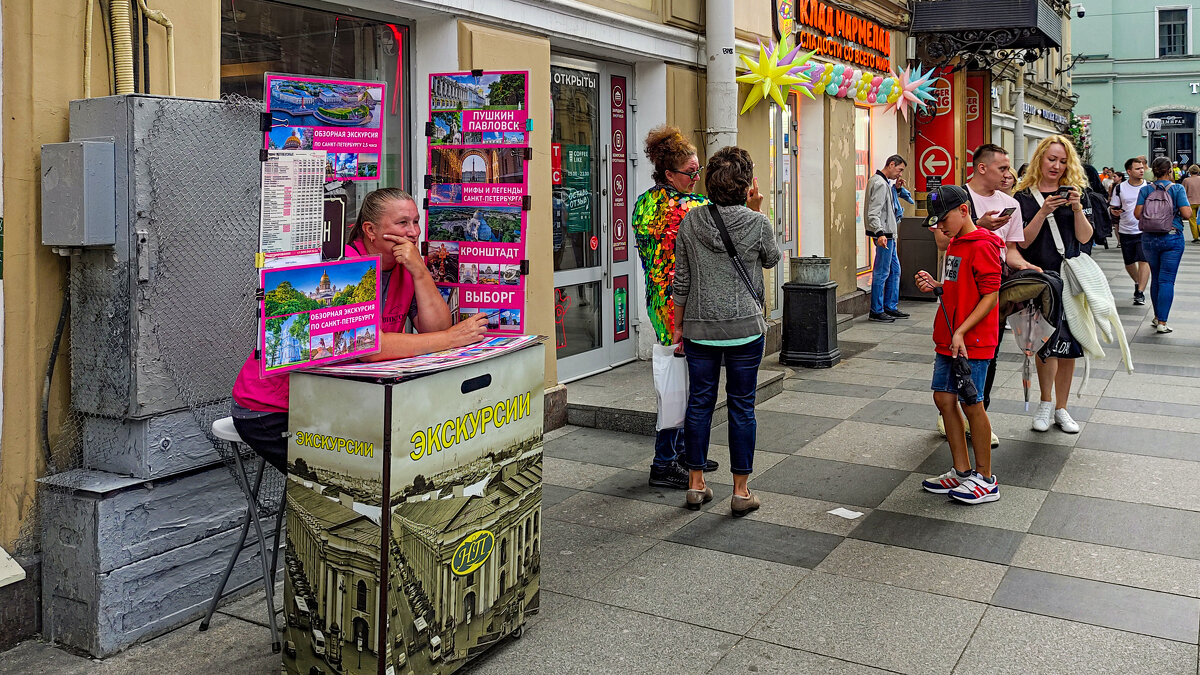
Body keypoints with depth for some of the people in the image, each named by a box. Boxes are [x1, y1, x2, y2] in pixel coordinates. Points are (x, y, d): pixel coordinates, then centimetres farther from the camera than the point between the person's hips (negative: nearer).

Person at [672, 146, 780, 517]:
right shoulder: (758, 223, -10)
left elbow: (682, 280, 2)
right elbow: (771, 259, 11)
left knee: (699, 402, 12)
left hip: (699, 327, 2)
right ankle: (741, 491, 13)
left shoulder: (691, 221, -3)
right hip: (745, 327, -2)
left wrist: (678, 324, 12)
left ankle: (696, 484, 20)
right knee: (741, 406, 6)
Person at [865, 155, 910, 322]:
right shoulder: (880, 183, -15)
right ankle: (876, 311, 0)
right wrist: (880, 233, -34)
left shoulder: (884, 182, 16)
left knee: (894, 270, 16)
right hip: (883, 235, -11)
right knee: (881, 273, -6)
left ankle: (890, 307, 23)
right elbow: (873, 213, -24)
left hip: (888, 234, 11)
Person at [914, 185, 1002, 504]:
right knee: (944, 398, 10)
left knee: (971, 404, -2)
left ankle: (986, 480, 12)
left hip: (972, 341, -9)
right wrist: (935, 285, 4)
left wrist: (961, 332, -23)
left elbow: (990, 296, -18)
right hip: (947, 338, 9)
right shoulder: (955, 244, 14)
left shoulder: (982, 246, -15)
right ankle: (962, 472, 22)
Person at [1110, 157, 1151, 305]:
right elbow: (1113, 208, 5)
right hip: (1125, 231, 2)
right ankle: (1137, 283, 40)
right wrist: (1114, 211, -18)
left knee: (1144, 261, -12)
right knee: (1129, 263, 13)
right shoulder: (1120, 188, 0)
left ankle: (1140, 293, -9)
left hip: (1145, 231, -2)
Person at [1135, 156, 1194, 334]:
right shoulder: (1177, 189, -6)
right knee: (1167, 280, -3)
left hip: (1149, 238, 3)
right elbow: (1187, 214, -13)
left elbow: (1137, 213, -6)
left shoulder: (1145, 190, 0)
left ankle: (1157, 316, 23)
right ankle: (1162, 322, -8)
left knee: (1155, 278, 16)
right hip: (1172, 238, -3)